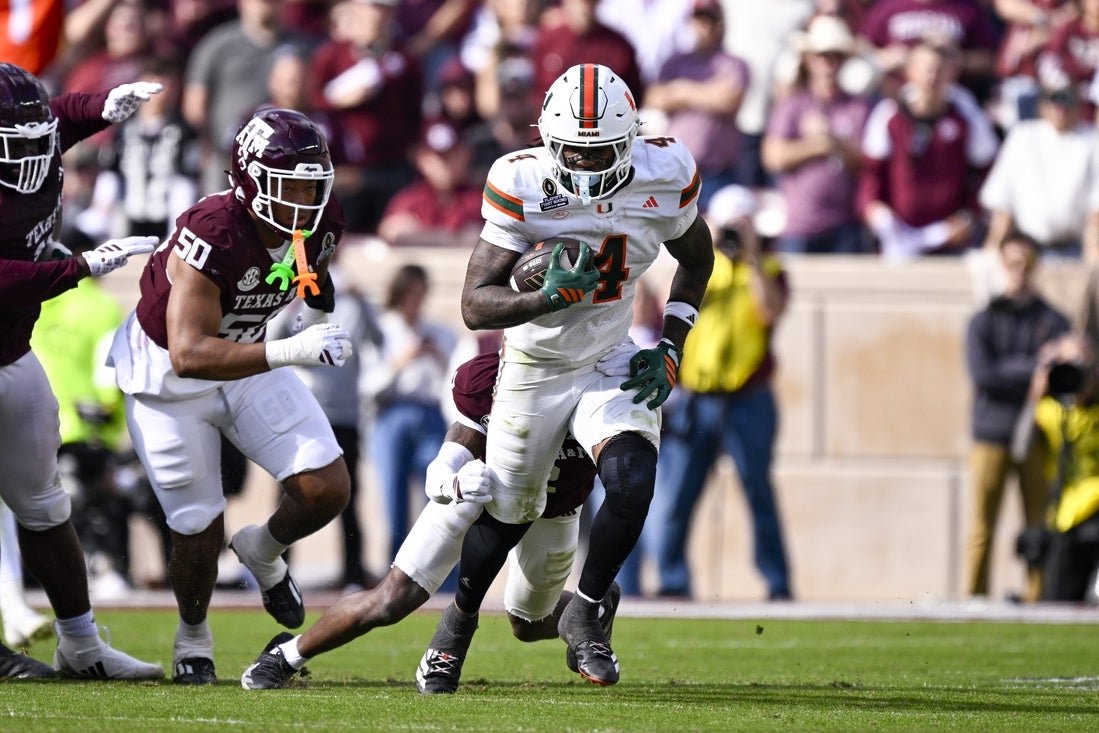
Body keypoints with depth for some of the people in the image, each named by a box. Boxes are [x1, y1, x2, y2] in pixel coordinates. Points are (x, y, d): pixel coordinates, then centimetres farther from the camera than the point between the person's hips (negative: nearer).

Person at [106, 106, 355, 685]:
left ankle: (263, 551, 27)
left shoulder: (320, 226, -16)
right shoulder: (212, 235, -37)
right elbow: (189, 355, -43)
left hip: (249, 359, 5)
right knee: (200, 532, 0)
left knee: (328, 490, -7)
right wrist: (291, 352, -49)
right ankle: (192, 637, 30)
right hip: (168, 373, -5)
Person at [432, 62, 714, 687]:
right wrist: (548, 296, -43)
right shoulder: (523, 186, -24)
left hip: (613, 365, 1)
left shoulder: (665, 177, -16)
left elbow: (697, 259, 7)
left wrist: (671, 348, -3)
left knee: (634, 483, -23)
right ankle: (459, 622, 41)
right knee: (510, 512, 12)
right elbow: (476, 304, -25)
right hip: (534, 371, -1)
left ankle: (585, 614, 2)